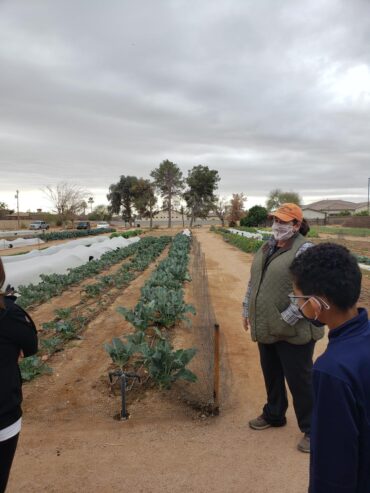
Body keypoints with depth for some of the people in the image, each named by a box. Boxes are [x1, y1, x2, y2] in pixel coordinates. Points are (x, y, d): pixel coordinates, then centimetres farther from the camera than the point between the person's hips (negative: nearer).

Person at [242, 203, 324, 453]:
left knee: (299, 380, 6)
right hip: (267, 328, 8)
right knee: (271, 374, 22)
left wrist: (287, 319, -22)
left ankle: (311, 429, 26)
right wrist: (248, 309, 16)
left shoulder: (305, 251, -17)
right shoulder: (267, 247, 9)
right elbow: (254, 280, 17)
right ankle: (274, 415, 43)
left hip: (293, 331, -7)